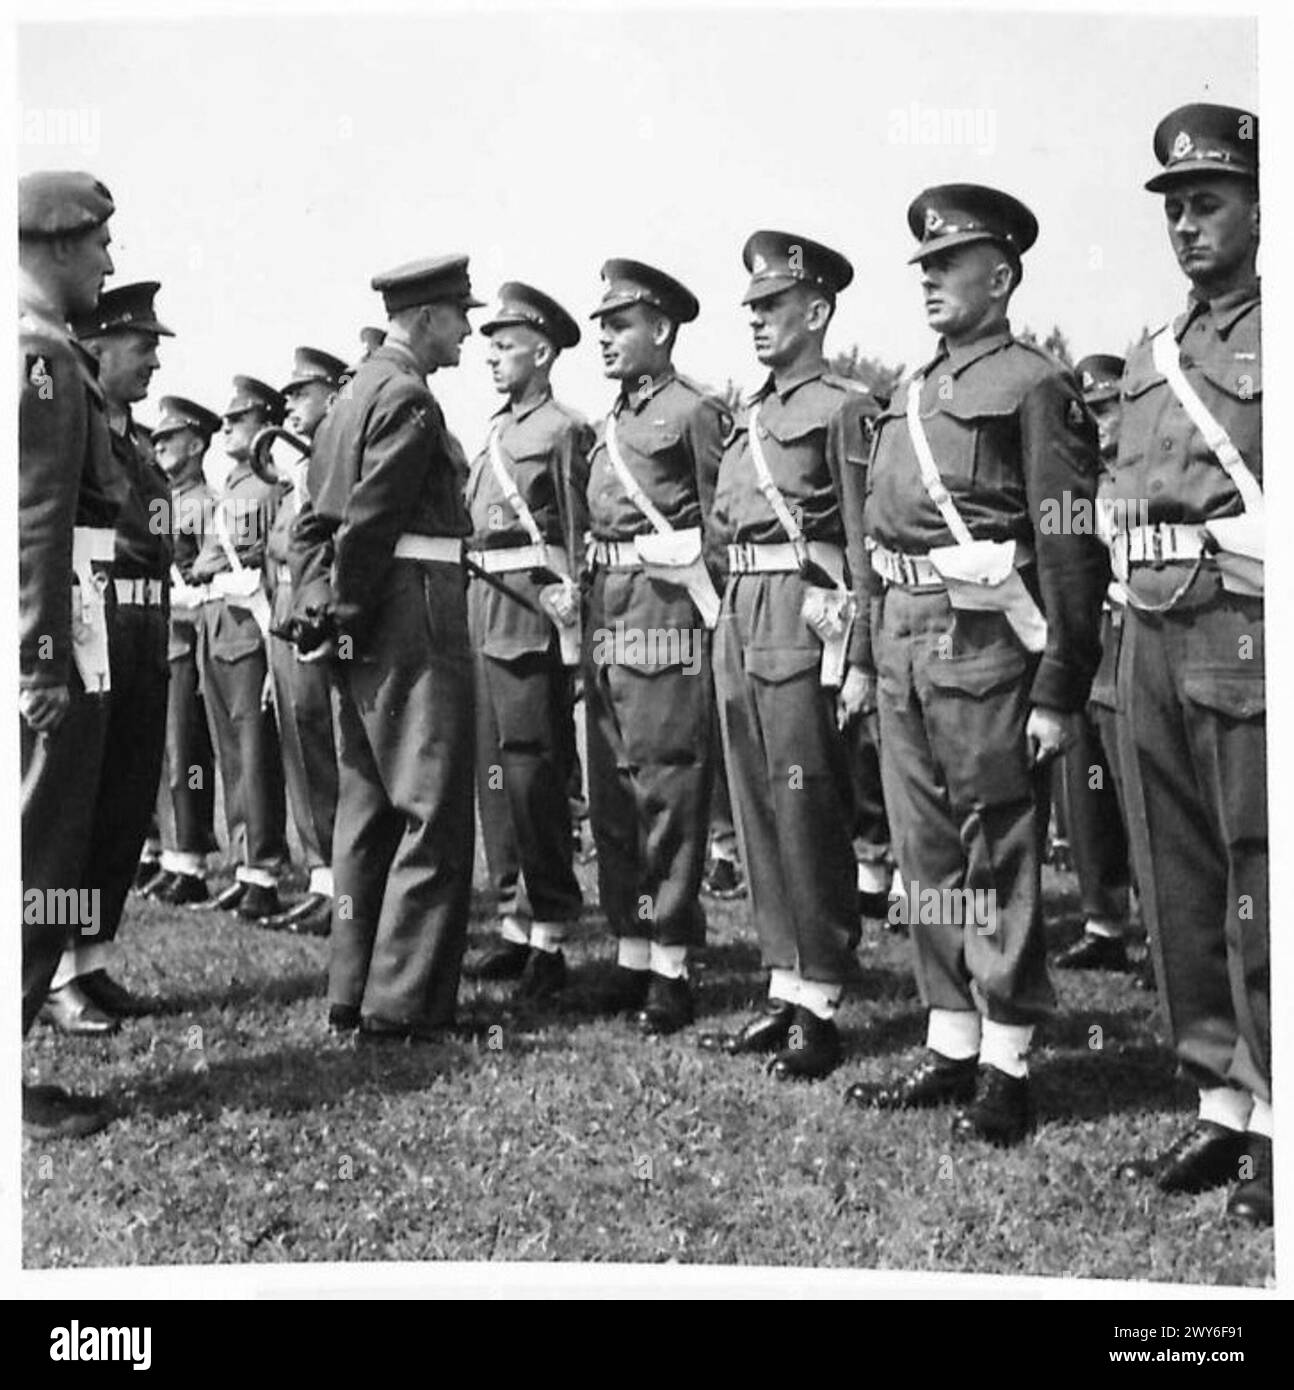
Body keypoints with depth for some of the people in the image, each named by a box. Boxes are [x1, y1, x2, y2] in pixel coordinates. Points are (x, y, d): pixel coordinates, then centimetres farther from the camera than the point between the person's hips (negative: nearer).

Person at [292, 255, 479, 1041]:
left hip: (365, 629, 10)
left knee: (368, 813, 12)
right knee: (433, 817, -5)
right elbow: (367, 522, -18)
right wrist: (347, 614, -9)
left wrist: (319, 609, 10)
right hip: (414, 620, -10)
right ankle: (403, 1004, -4)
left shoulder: (354, 395, 19)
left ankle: (354, 993, 18)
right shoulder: (409, 399, -12)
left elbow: (313, 519, 17)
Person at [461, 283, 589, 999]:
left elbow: (581, 537, -7)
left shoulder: (563, 431, -4)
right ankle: (515, 922, 18)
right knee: (494, 770, 10)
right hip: (482, 611, 8)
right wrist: (470, 610, 16)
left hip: (531, 611, -8)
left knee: (531, 771, -8)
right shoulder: (495, 433, 20)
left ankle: (550, 935, -1)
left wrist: (570, 606, -12)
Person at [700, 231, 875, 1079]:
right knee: (758, 813, 10)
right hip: (739, 621, 8)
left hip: (802, 620, -8)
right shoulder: (752, 416, 19)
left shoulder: (843, 409, -5)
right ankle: (785, 991, 19)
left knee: (810, 816, -5)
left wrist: (855, 657, -16)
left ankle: (821, 1009, 3)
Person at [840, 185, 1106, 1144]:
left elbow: (1073, 548, -12)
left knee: (1000, 856, -1)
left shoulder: (1034, 387, -6)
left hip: (986, 641, -8)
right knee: (926, 856, 11)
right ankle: (952, 1049, 22)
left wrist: (1059, 692, -16)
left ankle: (1007, 1072, 7)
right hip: (904, 643, 8)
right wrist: (863, 658, 16)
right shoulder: (908, 398, 18)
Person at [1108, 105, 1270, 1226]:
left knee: (1257, 889, -4)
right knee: (1176, 885, 9)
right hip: (1153, 633, 7)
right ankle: (1220, 1105, 19)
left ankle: (1272, 1121, 6)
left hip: (1246, 631, -7)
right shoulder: (1149, 359, 19)